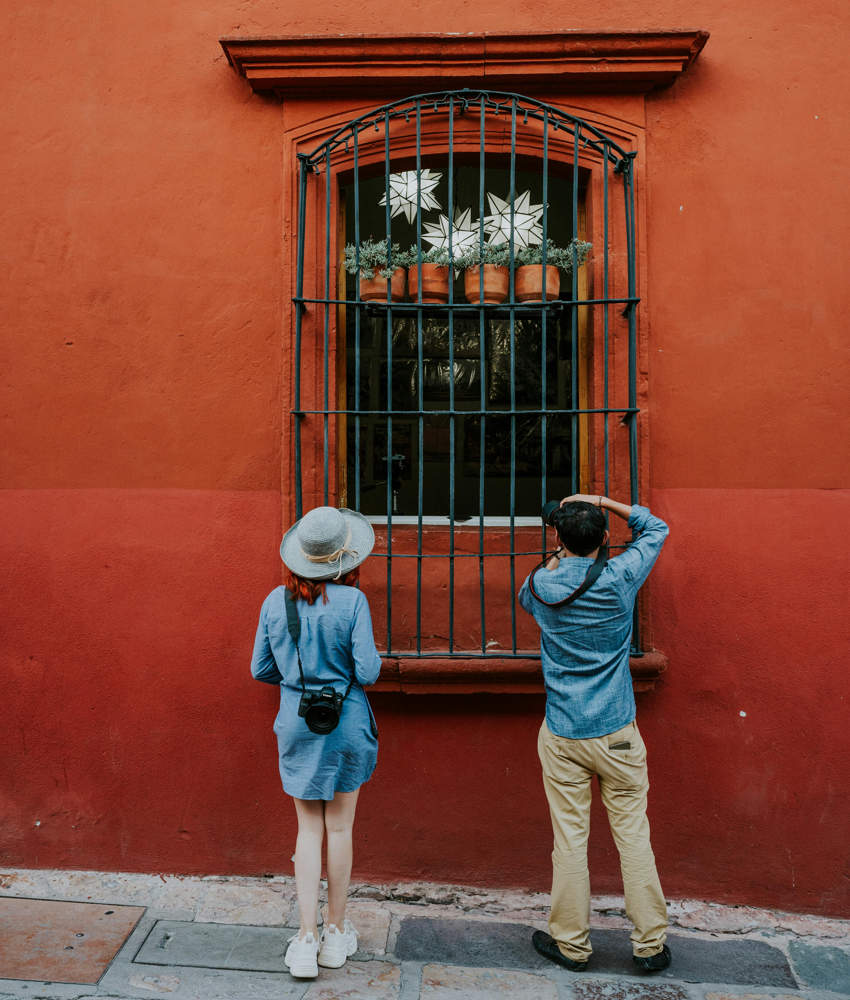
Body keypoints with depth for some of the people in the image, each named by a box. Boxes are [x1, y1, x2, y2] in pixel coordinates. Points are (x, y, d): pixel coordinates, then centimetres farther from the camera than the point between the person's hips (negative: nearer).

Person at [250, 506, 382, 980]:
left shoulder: (276, 601, -4)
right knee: (339, 828, 12)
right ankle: (336, 933, 27)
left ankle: (307, 938, 14)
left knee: (309, 829, 14)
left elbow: (261, 669, 3)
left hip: (296, 724, 3)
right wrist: (374, 656, 6)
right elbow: (368, 672, -16)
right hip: (346, 725, -2)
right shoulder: (352, 601, -16)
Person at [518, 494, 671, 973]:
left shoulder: (543, 586, -7)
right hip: (617, 733, 0)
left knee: (570, 838, 8)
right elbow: (656, 528, 10)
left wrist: (553, 564, 27)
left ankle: (571, 943, 21)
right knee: (634, 835, 10)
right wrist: (603, 502, 9)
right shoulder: (621, 578, -9)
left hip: (562, 735, 1)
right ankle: (651, 943, 21)